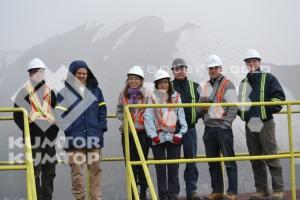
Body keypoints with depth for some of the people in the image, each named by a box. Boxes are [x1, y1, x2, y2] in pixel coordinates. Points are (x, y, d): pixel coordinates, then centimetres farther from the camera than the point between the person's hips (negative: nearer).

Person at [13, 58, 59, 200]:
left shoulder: (49, 91, 15)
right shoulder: (25, 91, -1)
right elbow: (17, 115, -5)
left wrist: (55, 128, 7)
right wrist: (27, 129, -12)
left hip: (49, 135, 5)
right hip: (34, 135, -5)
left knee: (49, 170, 9)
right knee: (34, 170, -6)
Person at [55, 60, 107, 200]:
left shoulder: (95, 91, 13)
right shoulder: (64, 93, 3)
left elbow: (102, 110, 13)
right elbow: (60, 114, -2)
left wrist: (101, 128, 3)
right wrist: (66, 130, -12)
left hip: (94, 137, 3)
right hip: (74, 138, -2)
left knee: (95, 168, 4)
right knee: (76, 169, -1)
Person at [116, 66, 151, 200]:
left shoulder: (147, 94, -4)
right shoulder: (123, 94, 7)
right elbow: (118, 111, 14)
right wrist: (123, 117, -4)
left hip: (142, 132, -3)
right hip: (127, 132, 3)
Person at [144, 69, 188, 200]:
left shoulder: (176, 97, 7)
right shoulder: (152, 98, 4)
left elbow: (181, 116, 3)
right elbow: (148, 117, -2)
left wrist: (180, 134, -6)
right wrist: (153, 135, -10)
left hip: (173, 137, 1)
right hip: (158, 137, -1)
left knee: (173, 167, 3)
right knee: (160, 167, 3)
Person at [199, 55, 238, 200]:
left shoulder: (227, 85, -3)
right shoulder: (205, 87, 18)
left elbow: (233, 108, -10)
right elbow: (200, 107, 24)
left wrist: (225, 123, -16)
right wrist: (203, 107, 1)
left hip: (223, 128, -7)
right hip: (208, 128, 7)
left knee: (229, 161, -5)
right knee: (213, 162, 11)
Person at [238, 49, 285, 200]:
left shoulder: (268, 78, 2)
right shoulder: (244, 83, 18)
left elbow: (279, 96, -5)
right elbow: (240, 101, 27)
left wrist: (270, 109, -14)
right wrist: (241, 111, 9)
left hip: (265, 123, -6)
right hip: (249, 125, 6)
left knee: (271, 157, -7)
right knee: (255, 159, 8)